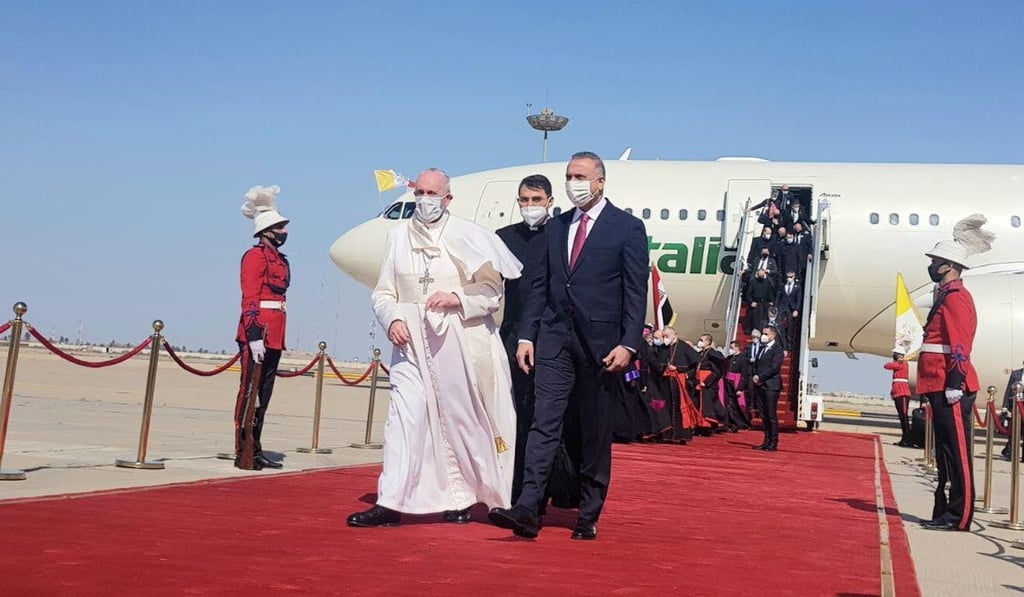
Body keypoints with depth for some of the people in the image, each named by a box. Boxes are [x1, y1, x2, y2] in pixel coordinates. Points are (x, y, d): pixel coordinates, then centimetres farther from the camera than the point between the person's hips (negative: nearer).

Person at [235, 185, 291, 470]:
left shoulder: (281, 259, 19)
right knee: (250, 390, -5)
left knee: (264, 393, 12)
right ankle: (243, 453, -1)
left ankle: (255, 450, 18)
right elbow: (250, 298, -14)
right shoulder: (255, 256, -7)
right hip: (257, 331, -9)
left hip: (274, 334, 9)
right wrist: (254, 336, -22)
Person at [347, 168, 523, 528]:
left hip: (460, 344, -1)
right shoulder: (399, 235, 8)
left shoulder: (469, 236, 0)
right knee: (404, 415, -9)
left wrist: (458, 299, -15)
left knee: (459, 419, 7)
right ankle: (390, 503, -9)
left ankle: (460, 499, 23)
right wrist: (392, 319, -9)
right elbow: (383, 292, 10)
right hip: (413, 343, 2)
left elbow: (492, 290, 0)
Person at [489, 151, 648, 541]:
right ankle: (527, 510, -11)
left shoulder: (628, 228, 0)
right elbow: (541, 286, 14)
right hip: (555, 338, 4)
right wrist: (527, 335, 7)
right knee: (544, 423, -6)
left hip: (600, 343, -3)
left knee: (596, 433, 5)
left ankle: (588, 516, 14)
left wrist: (628, 344, -13)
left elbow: (636, 293, -5)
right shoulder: (555, 227, 14)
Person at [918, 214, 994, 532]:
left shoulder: (956, 296, -10)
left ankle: (958, 517, -4)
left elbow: (960, 345, -18)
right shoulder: (946, 295, 20)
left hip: (951, 389, -10)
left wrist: (954, 385, -22)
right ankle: (945, 513, 19)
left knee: (956, 451, -6)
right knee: (946, 451, 12)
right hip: (941, 387, 10)